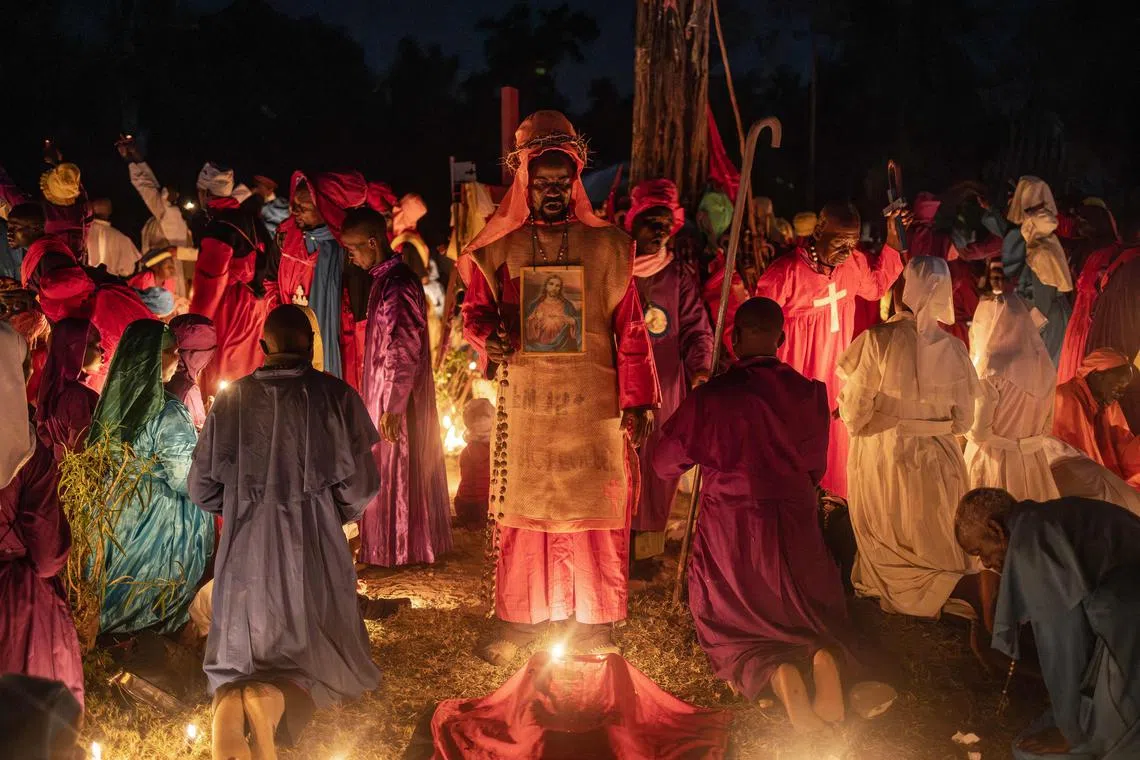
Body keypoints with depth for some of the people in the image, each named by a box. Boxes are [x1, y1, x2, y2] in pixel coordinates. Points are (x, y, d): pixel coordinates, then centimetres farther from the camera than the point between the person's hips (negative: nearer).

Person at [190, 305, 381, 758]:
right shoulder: (335, 396, -6)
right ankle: (278, 699, -20)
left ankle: (230, 699, -19)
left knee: (240, 659, 17)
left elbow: (201, 488, 5)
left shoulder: (232, 399, 0)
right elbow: (360, 486, -8)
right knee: (324, 657, 14)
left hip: (244, 555, 2)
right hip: (313, 553, -2)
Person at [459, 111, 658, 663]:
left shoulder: (606, 247, 5)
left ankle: (594, 624, 13)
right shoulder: (502, 249, 8)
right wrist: (490, 336, -15)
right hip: (525, 400, 1)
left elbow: (630, 329, 4)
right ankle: (516, 620, 17)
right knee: (522, 511, 5)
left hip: (592, 401, -1)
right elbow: (475, 310, 10)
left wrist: (635, 403, -1)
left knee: (593, 512, 1)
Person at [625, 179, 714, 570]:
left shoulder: (680, 276, 9)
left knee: (657, 463, 4)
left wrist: (700, 367, -13)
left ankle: (647, 547, 14)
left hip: (665, 386, 2)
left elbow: (696, 327, 5)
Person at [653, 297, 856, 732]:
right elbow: (815, 468, 8)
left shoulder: (711, 396, -14)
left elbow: (665, 463, -2)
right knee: (814, 615, 24)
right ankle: (822, 655, -12)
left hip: (731, 532, -2)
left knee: (724, 622, 18)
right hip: (795, 527, 2)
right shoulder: (810, 392, -7)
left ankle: (774, 671, -14)